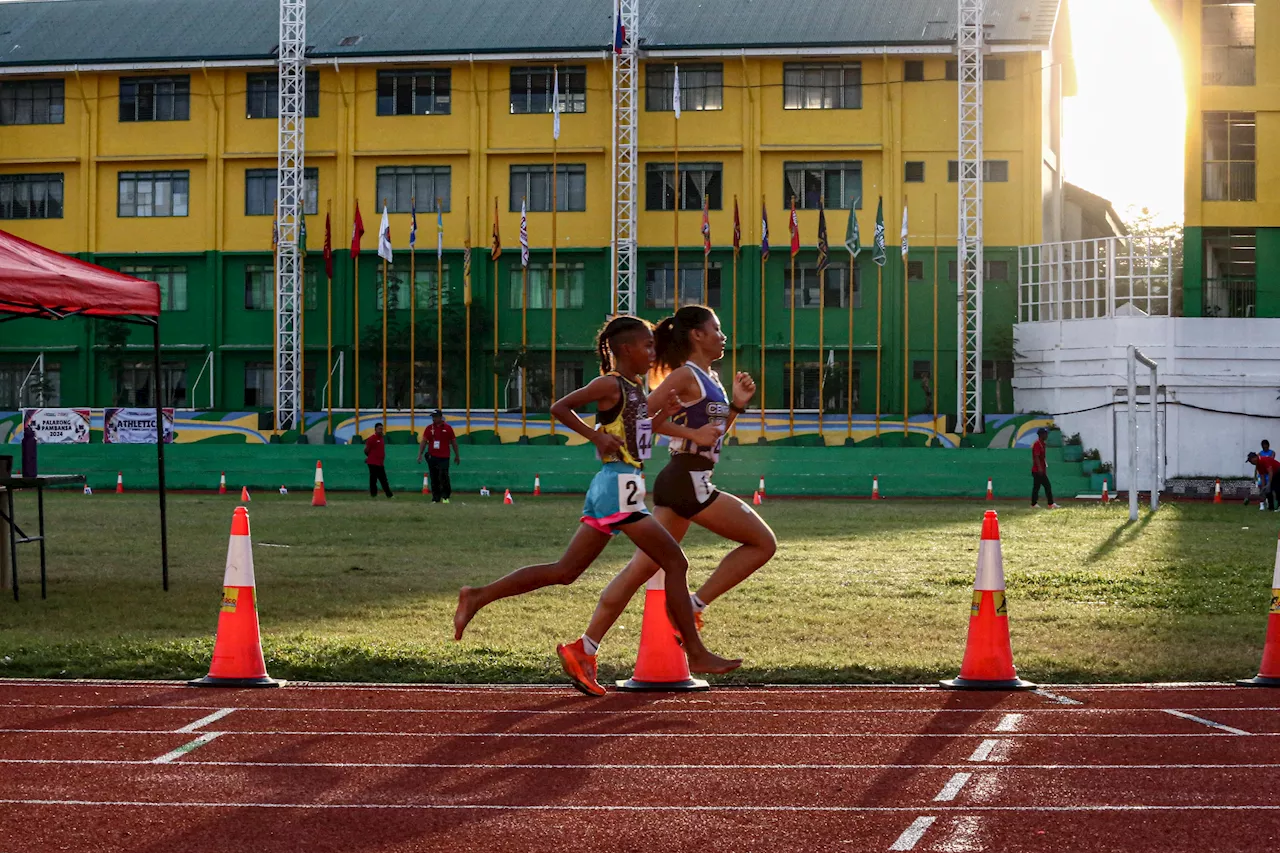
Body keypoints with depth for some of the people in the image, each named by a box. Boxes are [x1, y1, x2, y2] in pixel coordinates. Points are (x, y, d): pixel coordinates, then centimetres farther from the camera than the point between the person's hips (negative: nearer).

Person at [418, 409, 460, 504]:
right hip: (432, 457, 3)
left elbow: (454, 442, 8)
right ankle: (435, 498, 12)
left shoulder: (448, 428, 1)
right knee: (434, 479, 5)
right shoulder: (429, 428, 7)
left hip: (444, 458, -3)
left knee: (444, 477, -12)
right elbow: (424, 442, 5)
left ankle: (445, 497, -1)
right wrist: (420, 454, -4)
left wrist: (457, 456, 11)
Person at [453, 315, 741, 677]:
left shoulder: (634, 388, 17)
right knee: (675, 562, -5)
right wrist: (597, 436, -15)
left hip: (609, 491, 10)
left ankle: (478, 597, 9)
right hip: (619, 487, -10)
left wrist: (663, 413, 11)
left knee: (565, 571, 9)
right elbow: (560, 407, -13)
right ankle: (697, 654, -1)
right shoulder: (610, 384, -10)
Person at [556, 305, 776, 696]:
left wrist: (737, 404, 14)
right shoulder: (685, 376, -9)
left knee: (641, 569, 6)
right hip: (688, 483, -9)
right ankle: (693, 608, -1)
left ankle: (583, 649, 2)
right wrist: (693, 434, -18)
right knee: (763, 542, -2)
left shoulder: (708, 379, 19)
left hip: (680, 484, 9)